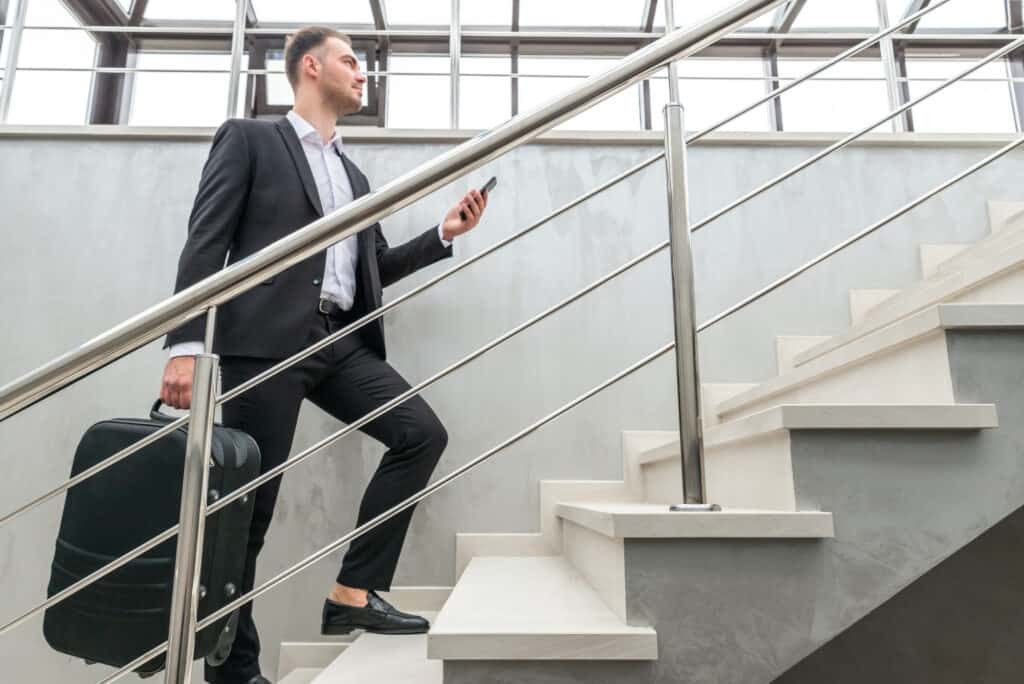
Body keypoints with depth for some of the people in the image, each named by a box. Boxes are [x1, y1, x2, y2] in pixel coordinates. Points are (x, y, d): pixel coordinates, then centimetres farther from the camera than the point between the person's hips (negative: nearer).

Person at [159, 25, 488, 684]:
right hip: (266, 341, -6)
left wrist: (443, 234, 12)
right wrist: (186, 345, -14)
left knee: (423, 432, -8)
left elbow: (375, 267, 24)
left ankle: (354, 594, 1)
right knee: (249, 506, -3)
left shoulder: (354, 174, 25)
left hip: (341, 342, 6)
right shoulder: (249, 138, 7)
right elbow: (206, 243, -4)